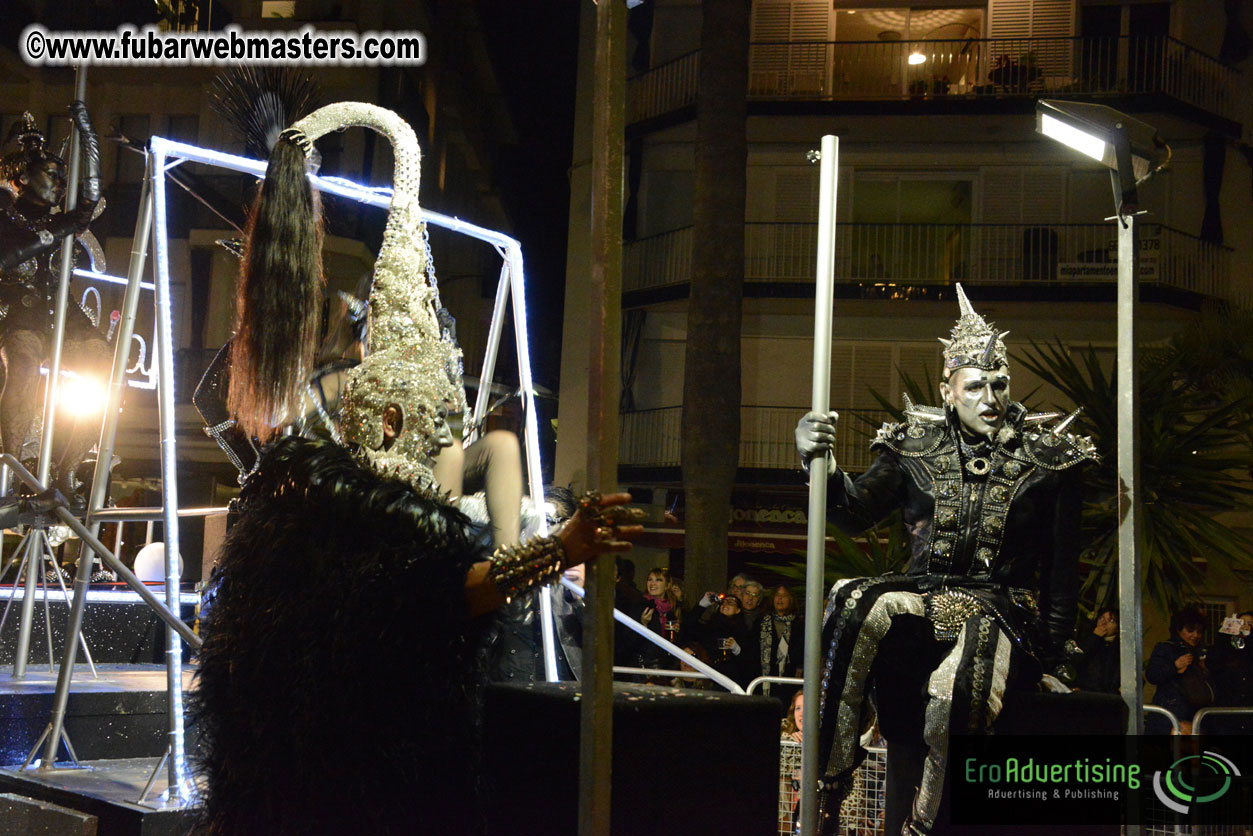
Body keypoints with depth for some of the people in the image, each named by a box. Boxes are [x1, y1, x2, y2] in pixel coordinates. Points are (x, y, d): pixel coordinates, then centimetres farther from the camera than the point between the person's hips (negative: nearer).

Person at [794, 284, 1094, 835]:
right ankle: (827, 791, -28)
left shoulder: (1044, 456, 7)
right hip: (924, 598, 2)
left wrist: (1055, 647, 2)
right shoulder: (917, 445, 11)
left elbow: (1063, 560, 8)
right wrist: (817, 459, -12)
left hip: (999, 610, -2)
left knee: (957, 686, -36)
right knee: (855, 604, -33)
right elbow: (856, 513, 7)